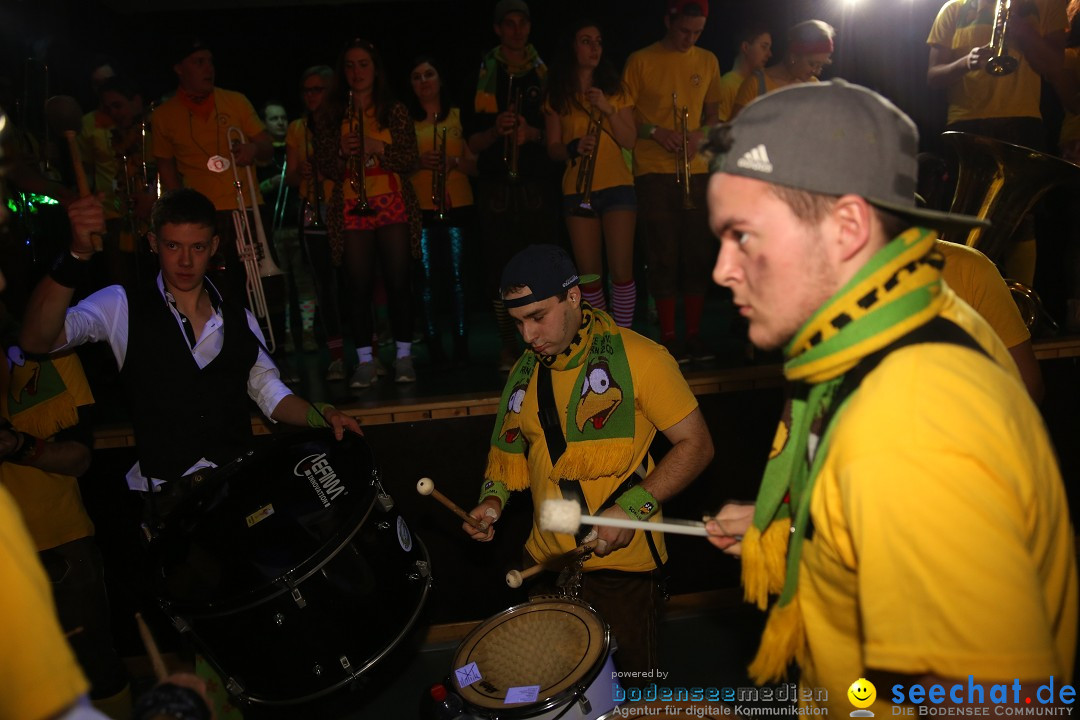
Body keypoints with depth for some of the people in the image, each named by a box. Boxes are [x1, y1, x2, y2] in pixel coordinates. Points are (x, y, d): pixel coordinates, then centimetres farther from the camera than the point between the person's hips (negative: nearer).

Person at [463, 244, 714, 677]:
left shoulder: (635, 357, -12)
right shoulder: (524, 372, 7)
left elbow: (695, 445, -11)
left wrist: (632, 508, -20)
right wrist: (494, 497, -1)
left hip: (621, 561, -5)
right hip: (546, 560, 5)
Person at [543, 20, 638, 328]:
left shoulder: (614, 88, 8)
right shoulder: (558, 95, 8)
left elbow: (630, 141, 2)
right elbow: (552, 148, 6)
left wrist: (608, 109, -13)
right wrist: (573, 147, -16)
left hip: (617, 186, 0)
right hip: (577, 190, 1)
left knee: (621, 271, -10)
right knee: (589, 276, 0)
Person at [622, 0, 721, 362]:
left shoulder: (708, 61, 13)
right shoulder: (641, 61, 1)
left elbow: (713, 111, 18)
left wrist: (701, 134, -2)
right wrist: (656, 132, -13)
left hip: (697, 170, 4)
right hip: (654, 171, -3)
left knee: (698, 255, 3)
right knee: (664, 257, -4)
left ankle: (694, 333, 13)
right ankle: (668, 337, 4)